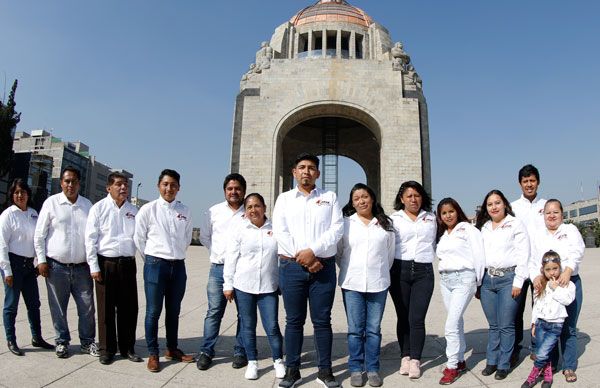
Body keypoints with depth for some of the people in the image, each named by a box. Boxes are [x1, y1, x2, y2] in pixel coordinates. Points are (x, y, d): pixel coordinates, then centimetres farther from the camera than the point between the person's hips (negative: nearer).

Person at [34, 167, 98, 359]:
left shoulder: (87, 204, 6)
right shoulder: (51, 202, -1)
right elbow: (39, 234, 2)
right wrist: (41, 260, -3)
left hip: (82, 267, 2)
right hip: (56, 267, -2)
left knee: (87, 307, 4)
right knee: (58, 308, 9)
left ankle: (87, 342, 19)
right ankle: (62, 342, 25)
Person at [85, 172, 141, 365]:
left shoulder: (133, 210, 10)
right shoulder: (99, 208, 0)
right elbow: (90, 239, -2)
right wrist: (94, 266, -7)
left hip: (128, 263, 3)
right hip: (105, 263, -3)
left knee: (129, 308, 8)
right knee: (106, 309, 6)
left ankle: (128, 348, 21)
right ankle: (107, 349, 21)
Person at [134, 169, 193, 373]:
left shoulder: (185, 211, 5)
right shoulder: (148, 209, -5)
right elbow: (139, 238, 2)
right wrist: (151, 260, 7)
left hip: (178, 265, 4)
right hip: (155, 264, -3)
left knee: (174, 311, 15)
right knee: (153, 311, 3)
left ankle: (172, 349, 30)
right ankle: (153, 353, 17)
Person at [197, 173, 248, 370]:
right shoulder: (214, 211, 8)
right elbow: (204, 237, 16)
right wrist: (217, 251, 8)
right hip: (218, 268, 1)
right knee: (214, 311, 4)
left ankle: (240, 352, 18)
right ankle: (206, 351, 15)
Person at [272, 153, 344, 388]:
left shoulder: (330, 197, 11)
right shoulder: (284, 198, 11)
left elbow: (337, 228, -2)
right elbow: (280, 231, -1)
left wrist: (313, 251, -14)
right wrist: (301, 257, -10)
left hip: (324, 266, 0)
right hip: (291, 266, 0)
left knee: (322, 321, 6)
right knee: (294, 321, 7)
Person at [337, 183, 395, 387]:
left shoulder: (386, 224, 7)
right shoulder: (345, 223, 3)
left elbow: (390, 253, 13)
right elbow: (338, 251, 7)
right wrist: (349, 271, 10)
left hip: (378, 284, 1)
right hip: (352, 284, -1)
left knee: (374, 329, 7)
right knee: (355, 329, 4)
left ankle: (372, 368, 20)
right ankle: (356, 369, 16)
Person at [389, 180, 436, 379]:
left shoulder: (430, 218, 14)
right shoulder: (393, 219, 6)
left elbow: (434, 244, 21)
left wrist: (428, 258, 12)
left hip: (424, 272, 1)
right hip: (400, 271, 0)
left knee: (417, 318, -5)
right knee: (403, 317, 5)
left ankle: (415, 360, 4)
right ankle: (405, 356, 17)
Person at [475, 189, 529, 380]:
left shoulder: (516, 224, 1)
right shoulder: (483, 227, 15)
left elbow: (523, 254, -5)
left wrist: (518, 282, -11)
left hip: (508, 278, -4)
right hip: (487, 279, 4)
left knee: (506, 325, -1)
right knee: (493, 325, 10)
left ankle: (503, 365, 10)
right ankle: (491, 361, 20)